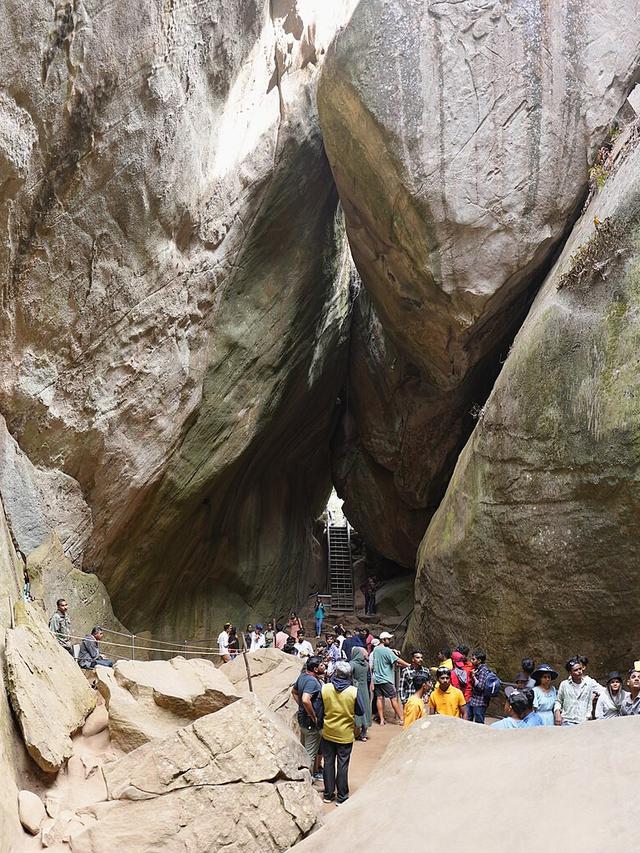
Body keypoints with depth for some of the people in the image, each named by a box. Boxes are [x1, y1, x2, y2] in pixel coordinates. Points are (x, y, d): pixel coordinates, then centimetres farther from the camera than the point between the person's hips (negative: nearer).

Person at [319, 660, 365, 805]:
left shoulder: (325, 688, -13)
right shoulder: (353, 691, -17)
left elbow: (320, 709, 0)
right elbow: (360, 712, -5)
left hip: (328, 733, 2)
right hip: (345, 734, -2)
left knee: (328, 763, 14)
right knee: (343, 765, 8)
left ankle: (328, 794, 24)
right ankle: (342, 797, 16)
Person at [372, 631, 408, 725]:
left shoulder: (375, 649, 8)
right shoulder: (387, 651, -16)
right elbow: (398, 660, -17)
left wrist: (392, 651, 5)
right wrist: (409, 665, -9)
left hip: (376, 679, 7)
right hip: (385, 679, -7)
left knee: (379, 698, 7)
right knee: (394, 698, -2)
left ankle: (381, 720, 7)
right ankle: (401, 718, 1)